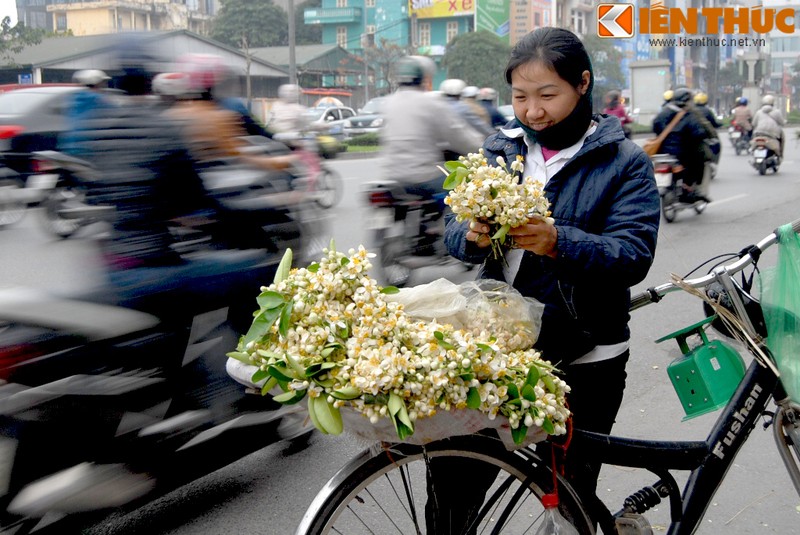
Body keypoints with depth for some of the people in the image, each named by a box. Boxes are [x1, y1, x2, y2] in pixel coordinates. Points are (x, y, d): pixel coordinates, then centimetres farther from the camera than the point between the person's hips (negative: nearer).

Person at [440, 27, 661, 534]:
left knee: (571, 491, 10)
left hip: (585, 358, -3)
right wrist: (472, 237, -21)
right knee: (455, 475, 6)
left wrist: (560, 243, -33)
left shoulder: (625, 161, -5)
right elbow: (453, 229, 3)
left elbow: (634, 255, -16)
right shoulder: (499, 149, 6)